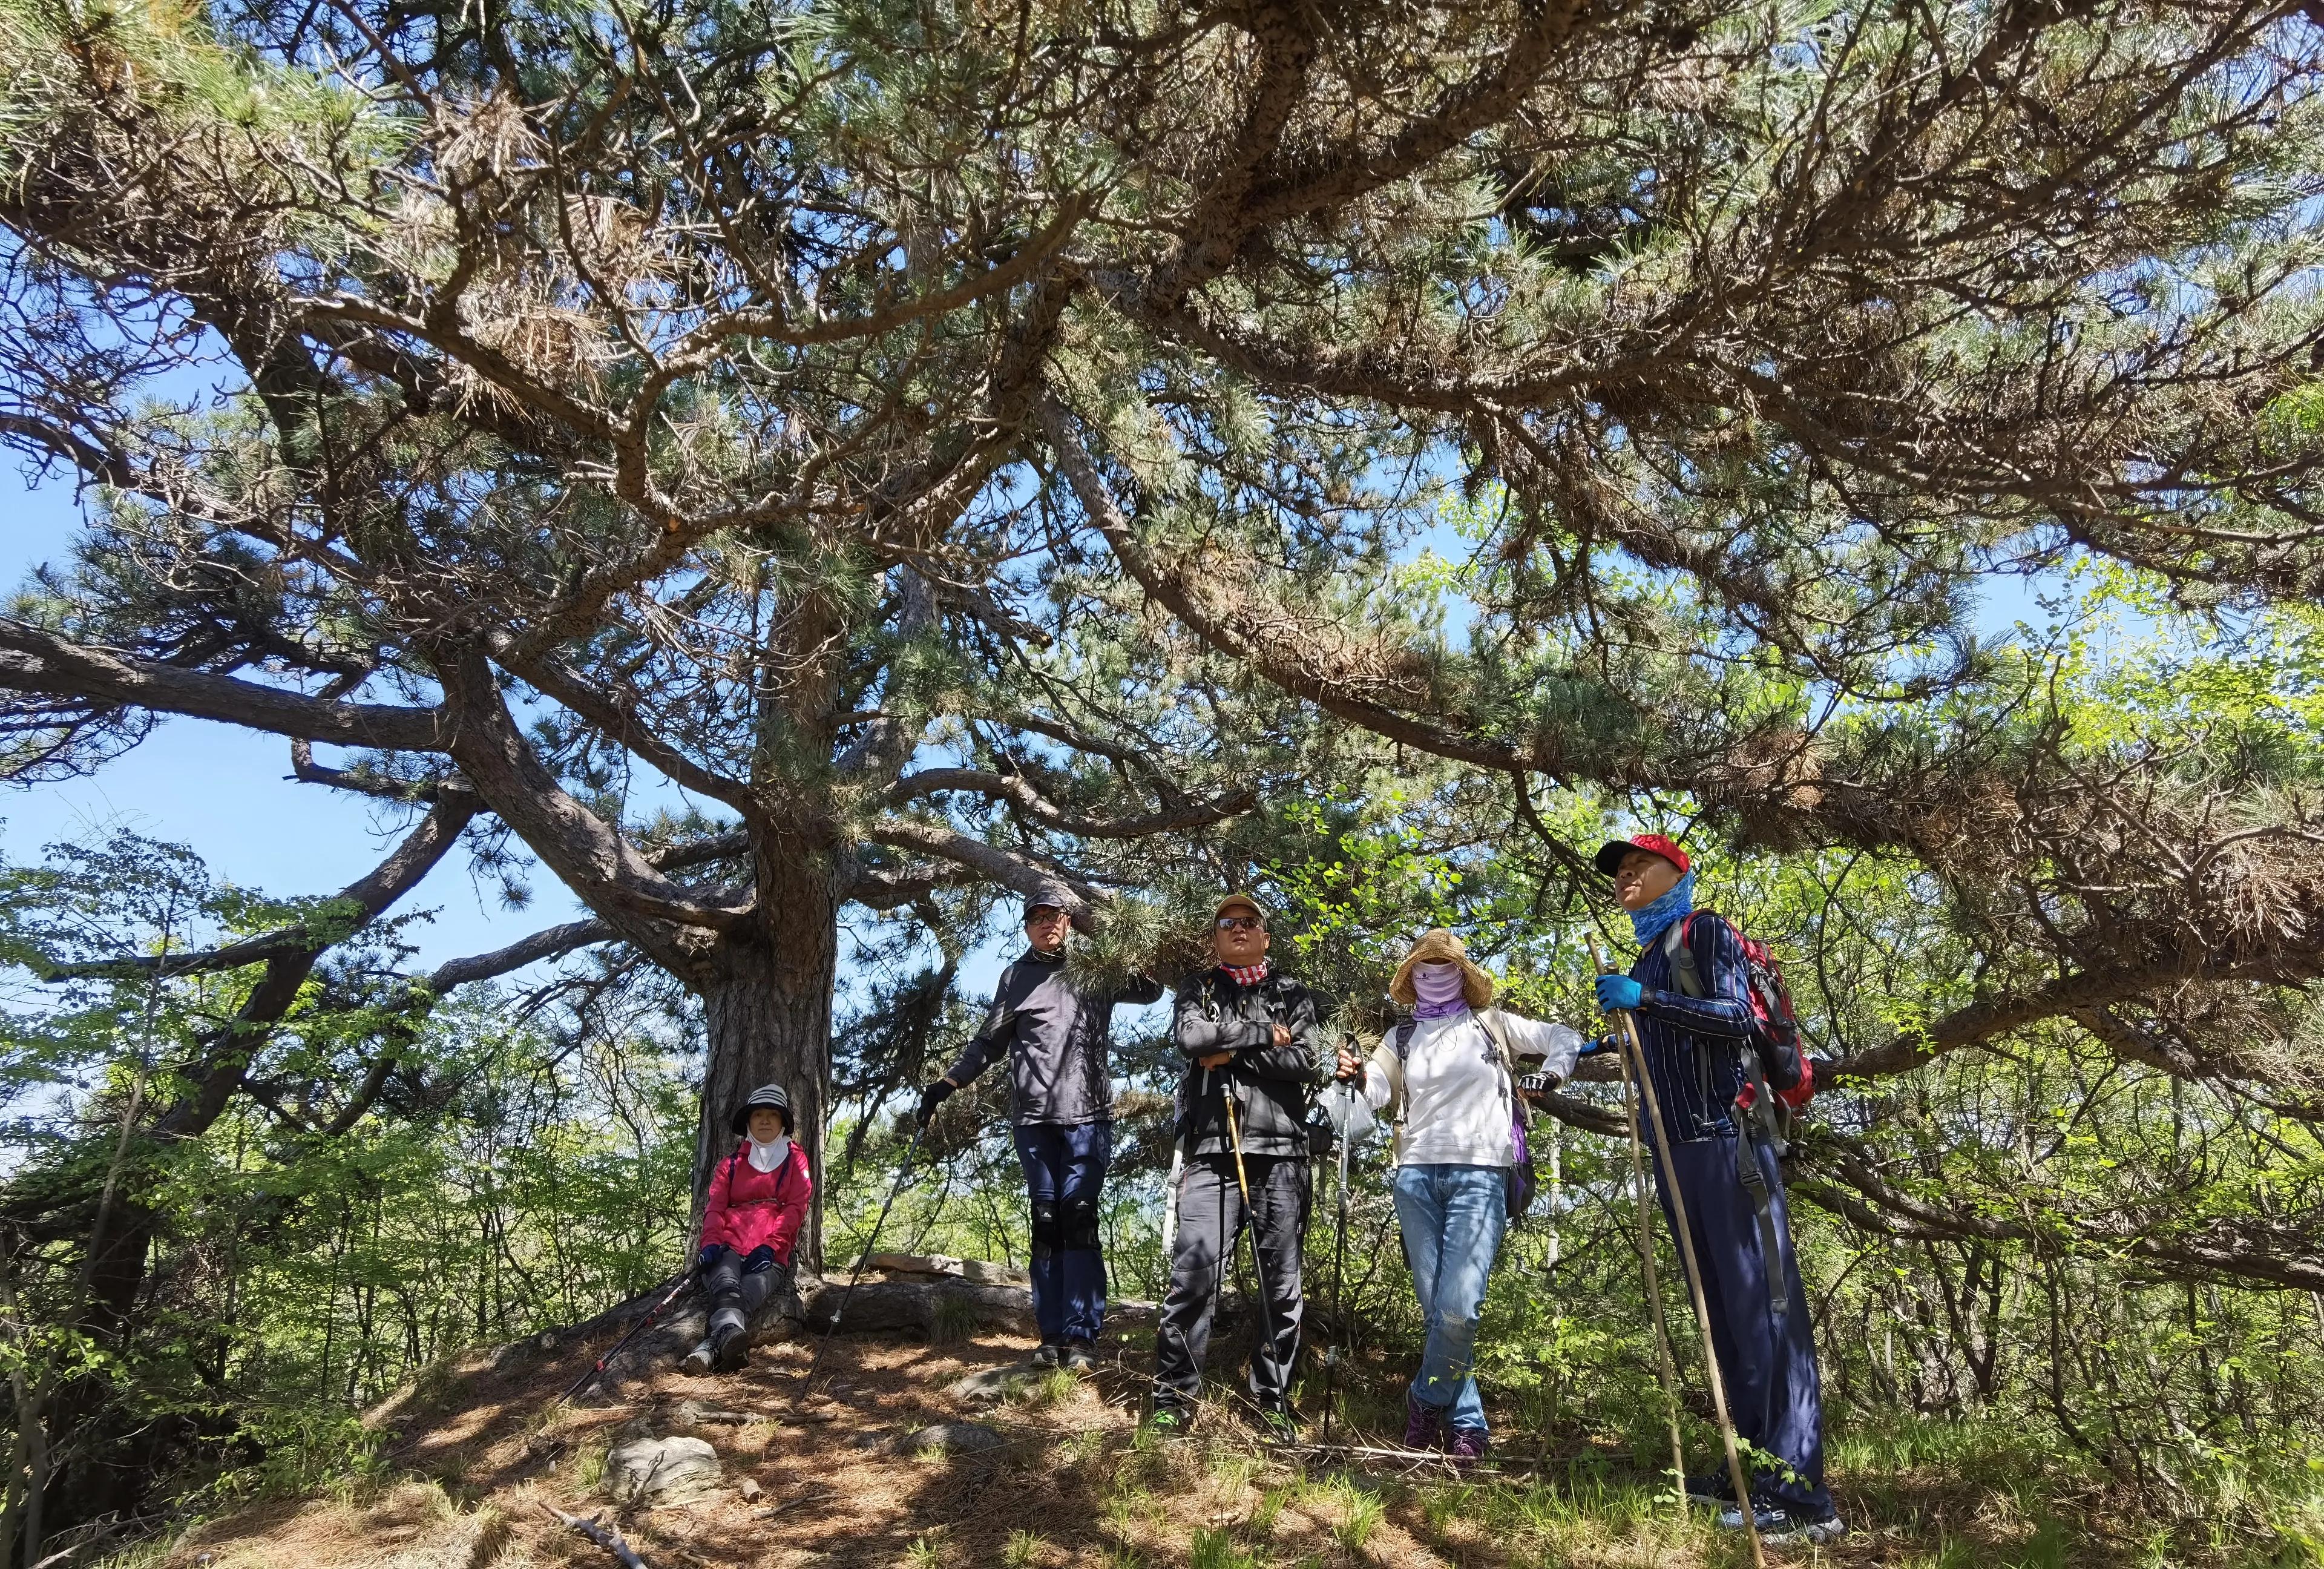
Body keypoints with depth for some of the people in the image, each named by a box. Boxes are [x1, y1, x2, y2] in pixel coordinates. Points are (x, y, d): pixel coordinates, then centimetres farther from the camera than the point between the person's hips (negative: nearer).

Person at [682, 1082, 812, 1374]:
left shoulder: (795, 1160, 18)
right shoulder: (731, 1164, 24)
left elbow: (795, 1208, 5)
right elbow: (715, 1207, 10)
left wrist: (770, 1246, -12)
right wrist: (711, 1241, -12)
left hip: (771, 1253, -1)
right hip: (729, 1245, 1)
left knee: (752, 1289, -35)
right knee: (725, 1284, -35)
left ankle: (711, 1347, -56)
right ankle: (729, 1332, -63)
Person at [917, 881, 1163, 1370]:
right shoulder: (1016, 976, 14)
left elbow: (1152, 992, 1)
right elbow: (990, 1041, 17)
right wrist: (946, 1083, 8)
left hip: (1087, 1114, -2)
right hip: (1033, 1116, 2)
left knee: (1079, 1219, -5)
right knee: (1046, 1223, 5)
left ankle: (1080, 1339, -1)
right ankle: (1052, 1337, 12)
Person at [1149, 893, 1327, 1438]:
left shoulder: (1294, 995, 14)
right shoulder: (1199, 990, 16)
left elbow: (1310, 1062, -2)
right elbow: (1189, 1036, -7)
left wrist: (1230, 1054, -5)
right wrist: (1263, 1036, -4)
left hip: (1280, 1154, 1)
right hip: (1212, 1152, -1)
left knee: (1281, 1285, 4)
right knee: (1193, 1277, -7)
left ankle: (1273, 1401, 17)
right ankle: (1173, 1399, 4)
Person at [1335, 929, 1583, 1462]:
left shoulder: (1492, 1025, 12)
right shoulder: (1402, 1038, 16)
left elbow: (1565, 1040, 16)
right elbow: (1378, 1092, 1)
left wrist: (1549, 1077, -3)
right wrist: (1357, 1074, -21)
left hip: (1479, 1173, -2)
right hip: (1417, 1176, 3)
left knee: (1459, 1307, -15)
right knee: (1437, 1311, 2)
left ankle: (1425, 1401, 8)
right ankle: (1467, 1425, 13)